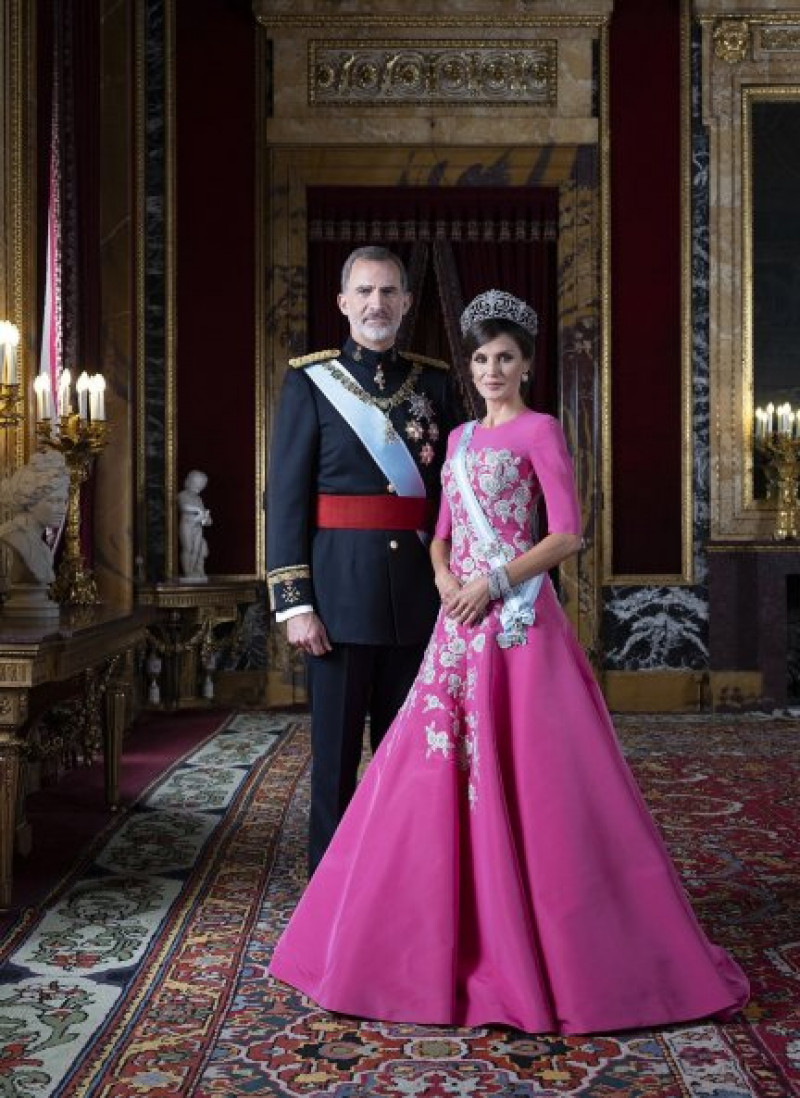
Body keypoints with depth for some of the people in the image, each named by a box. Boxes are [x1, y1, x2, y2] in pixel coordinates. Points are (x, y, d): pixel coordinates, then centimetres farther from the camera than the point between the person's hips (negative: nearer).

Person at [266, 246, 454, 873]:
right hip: (341, 587, -3)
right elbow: (286, 497, -4)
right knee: (338, 750, 5)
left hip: (417, 591, 3)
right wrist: (295, 604, -10)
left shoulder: (434, 382, 9)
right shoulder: (311, 381, 0)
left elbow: (451, 490, 11)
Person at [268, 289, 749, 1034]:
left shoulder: (539, 430, -2)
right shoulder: (460, 436, 18)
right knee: (444, 767, 7)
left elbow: (568, 534, -9)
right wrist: (445, 578, -2)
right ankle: (457, 929, 20)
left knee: (524, 770, -5)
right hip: (461, 620, 7)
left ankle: (547, 941, 8)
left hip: (516, 618, -7)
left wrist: (495, 583, -14)